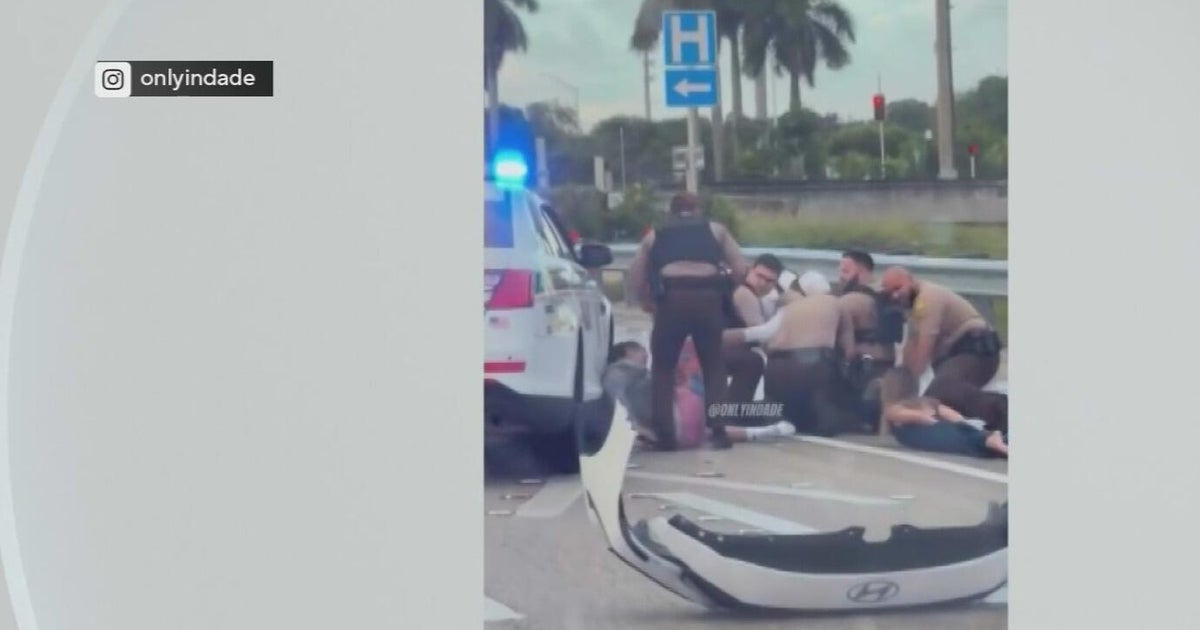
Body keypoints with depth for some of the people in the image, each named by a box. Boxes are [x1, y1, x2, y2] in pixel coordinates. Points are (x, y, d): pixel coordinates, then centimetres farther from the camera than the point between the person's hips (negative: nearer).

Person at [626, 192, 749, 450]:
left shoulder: (654, 236, 25)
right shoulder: (715, 230, 24)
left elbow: (635, 280, 19)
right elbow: (741, 269, 16)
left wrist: (649, 302, 33)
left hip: (671, 299, 0)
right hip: (708, 298, 0)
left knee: (662, 367, 16)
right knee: (714, 366, 18)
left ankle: (665, 435, 8)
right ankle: (719, 431, 8)